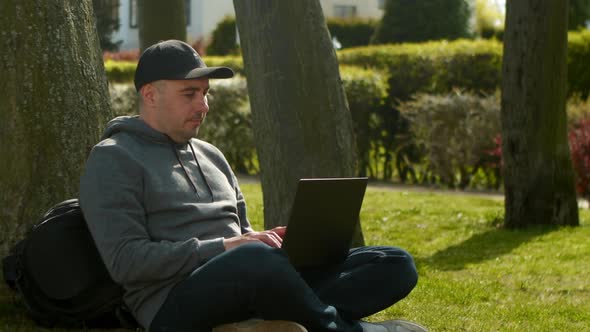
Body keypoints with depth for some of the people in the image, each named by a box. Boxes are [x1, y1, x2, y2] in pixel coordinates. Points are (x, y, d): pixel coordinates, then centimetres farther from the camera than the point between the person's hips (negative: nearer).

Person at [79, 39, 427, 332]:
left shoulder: (210, 155, 25)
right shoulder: (113, 159, 2)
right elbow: (125, 260, -10)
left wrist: (269, 240, 2)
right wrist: (223, 248, -16)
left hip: (249, 285, 8)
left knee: (396, 265, -7)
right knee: (256, 258, -43)